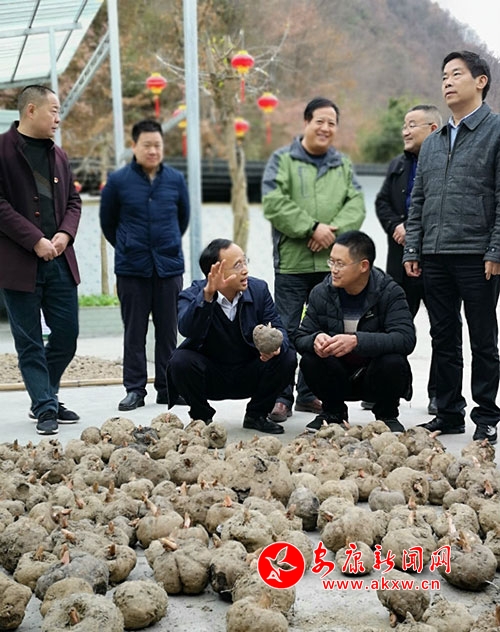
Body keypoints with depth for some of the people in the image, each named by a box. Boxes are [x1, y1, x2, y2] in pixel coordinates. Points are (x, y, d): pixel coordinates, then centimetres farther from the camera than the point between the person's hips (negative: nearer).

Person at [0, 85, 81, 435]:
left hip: (59, 260, 6)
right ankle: (46, 409, 9)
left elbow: (73, 200, 18)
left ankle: (45, 399, 25)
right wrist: (35, 241, -17)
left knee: (67, 334, 8)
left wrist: (65, 234, -2)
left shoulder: (58, 155, 15)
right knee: (30, 342, 1)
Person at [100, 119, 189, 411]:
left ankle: (167, 387, 16)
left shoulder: (176, 179, 3)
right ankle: (135, 389, 12)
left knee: (168, 331, 7)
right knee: (134, 332, 4)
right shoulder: (118, 181, -3)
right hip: (132, 269, -2)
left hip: (169, 266, 2)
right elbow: (108, 222, 9)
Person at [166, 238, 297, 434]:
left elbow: (277, 327, -6)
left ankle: (256, 415, 3)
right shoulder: (192, 295, -14)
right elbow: (187, 330, -34)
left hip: (249, 377, 3)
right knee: (180, 361, -30)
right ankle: (201, 417, -2)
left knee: (287, 358, -20)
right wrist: (207, 294, -46)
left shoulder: (259, 289, -3)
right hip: (210, 378, -3)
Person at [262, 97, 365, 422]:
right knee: (288, 331, -2)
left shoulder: (343, 164, 16)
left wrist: (334, 229, -12)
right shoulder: (283, 159, 2)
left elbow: (356, 204, 6)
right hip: (292, 261, -4)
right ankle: (282, 396, 7)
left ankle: (310, 394, 19)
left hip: (331, 262, 4)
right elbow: (274, 204, -10)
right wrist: (312, 228, -15)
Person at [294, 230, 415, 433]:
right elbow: (300, 338, -6)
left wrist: (357, 341, -42)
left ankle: (387, 416, -1)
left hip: (377, 377, -2)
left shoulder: (390, 292, -14)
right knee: (310, 359, -24)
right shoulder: (321, 293, -5)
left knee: (393, 361, -32)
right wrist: (316, 340, -33)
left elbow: (406, 339, -28)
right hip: (339, 377, 3)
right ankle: (333, 411, 5)